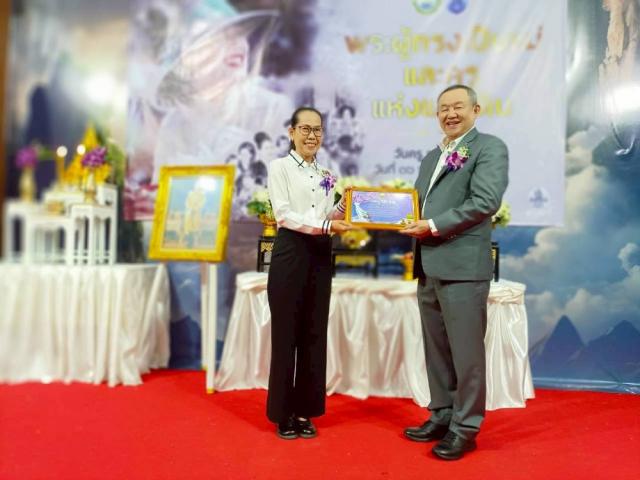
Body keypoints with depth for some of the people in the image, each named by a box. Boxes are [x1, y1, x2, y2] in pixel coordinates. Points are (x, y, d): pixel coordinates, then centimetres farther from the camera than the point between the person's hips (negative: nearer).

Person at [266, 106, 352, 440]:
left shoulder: (326, 174, 15)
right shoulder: (279, 167, 0)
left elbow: (328, 217, 12)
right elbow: (283, 214, -12)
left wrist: (342, 213, -8)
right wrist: (324, 225, -20)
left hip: (320, 255, 5)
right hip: (291, 252, -5)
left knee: (314, 334, 7)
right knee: (286, 334, 0)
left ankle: (305, 411, 19)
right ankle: (283, 413, 13)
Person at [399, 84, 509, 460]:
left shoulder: (490, 147, -2)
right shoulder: (432, 156, 21)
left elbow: (486, 201, -15)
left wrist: (434, 226, -16)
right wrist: (411, 223, 0)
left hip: (463, 265, -8)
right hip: (429, 265, 8)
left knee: (465, 350, 1)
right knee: (436, 349, 15)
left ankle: (466, 427, 14)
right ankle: (442, 416, 28)